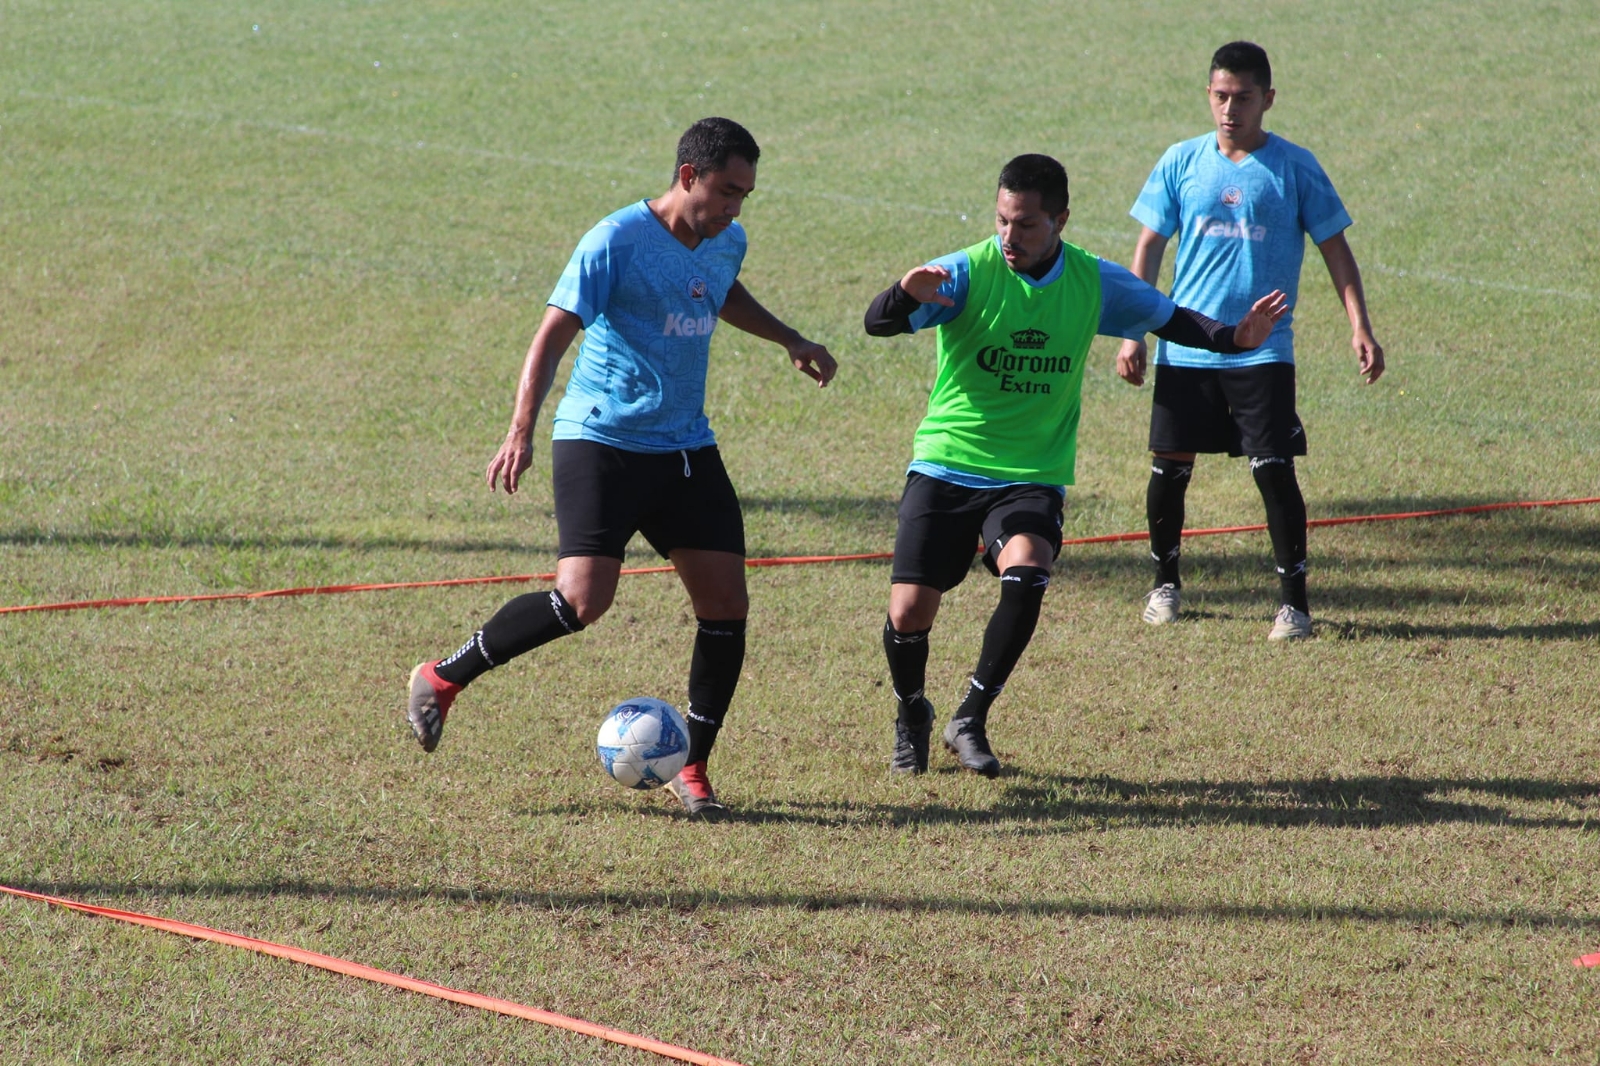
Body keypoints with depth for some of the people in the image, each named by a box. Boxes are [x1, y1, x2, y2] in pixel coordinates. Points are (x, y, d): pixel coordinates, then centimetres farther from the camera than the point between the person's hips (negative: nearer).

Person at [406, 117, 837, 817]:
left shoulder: (726, 243, 9)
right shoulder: (616, 242, -14)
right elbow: (553, 336, -18)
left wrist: (789, 340, 30)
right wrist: (521, 433, -28)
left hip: (687, 449, 7)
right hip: (602, 443, -7)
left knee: (727, 605, -2)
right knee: (583, 600, -20)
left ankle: (691, 769, 11)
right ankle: (442, 680, -1)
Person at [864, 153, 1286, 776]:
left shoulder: (1095, 283, -3)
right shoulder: (968, 272, -12)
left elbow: (1170, 320, 12)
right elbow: (878, 323, -23)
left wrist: (1235, 339, -6)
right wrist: (909, 296, -46)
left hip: (1032, 476, 1)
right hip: (946, 466, -1)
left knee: (1026, 577, -28)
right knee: (909, 612, -6)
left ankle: (970, 719, -10)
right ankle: (911, 716, 28)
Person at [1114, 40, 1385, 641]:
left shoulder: (1294, 168, -1)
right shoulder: (1181, 162, 4)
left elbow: (1334, 248, 4)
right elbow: (1149, 248, 9)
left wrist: (1360, 327, -5)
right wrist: (1132, 332, 4)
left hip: (1263, 350, -2)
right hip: (1185, 349, 2)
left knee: (1275, 472, -8)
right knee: (1170, 468, 6)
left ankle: (1294, 600, 0)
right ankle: (1165, 581, 27)